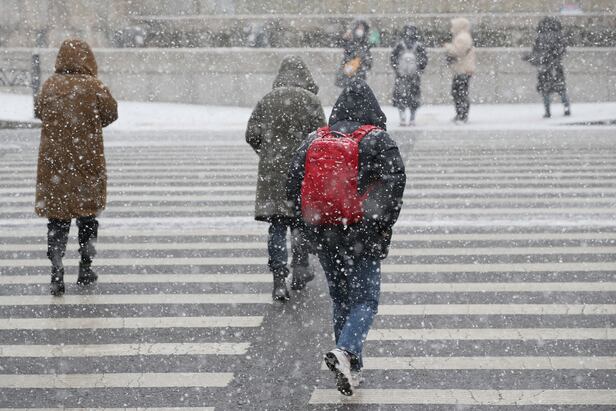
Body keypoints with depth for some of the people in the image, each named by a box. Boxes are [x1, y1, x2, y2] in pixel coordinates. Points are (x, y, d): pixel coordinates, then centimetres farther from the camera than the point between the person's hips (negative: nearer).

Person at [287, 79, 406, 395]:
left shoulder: (314, 141, 5)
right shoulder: (378, 141, -7)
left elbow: (293, 186, 6)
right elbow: (394, 184, -14)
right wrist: (383, 227, -4)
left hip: (324, 237, 4)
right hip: (363, 239, -4)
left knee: (340, 298, 16)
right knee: (365, 300, 1)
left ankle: (352, 367, 19)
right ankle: (345, 351, -23)